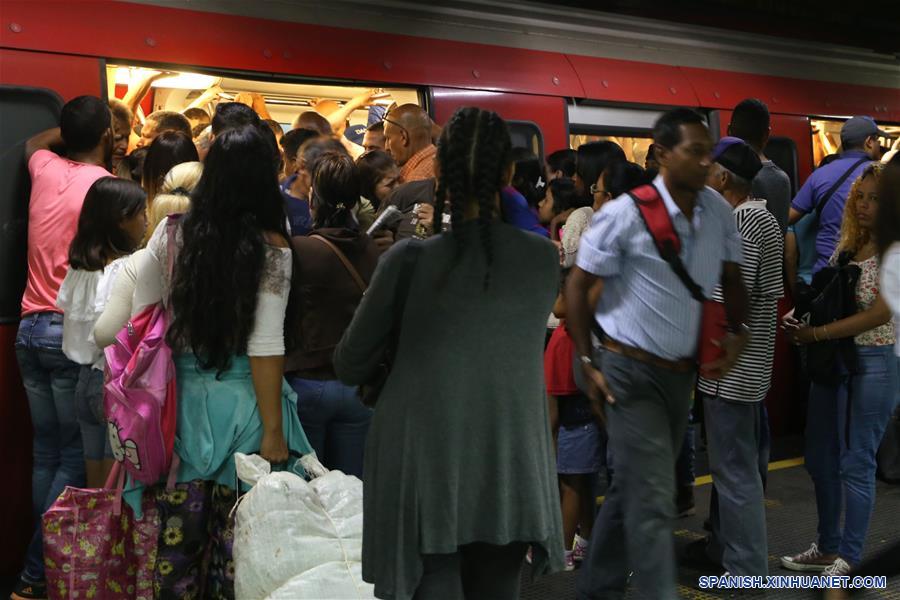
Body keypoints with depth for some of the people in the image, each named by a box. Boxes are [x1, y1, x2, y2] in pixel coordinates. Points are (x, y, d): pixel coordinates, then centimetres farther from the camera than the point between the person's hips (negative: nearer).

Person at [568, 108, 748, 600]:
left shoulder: (719, 212, 1)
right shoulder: (625, 215, -15)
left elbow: (732, 278, 15)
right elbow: (577, 285, -8)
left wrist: (737, 334, -1)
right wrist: (588, 364, -9)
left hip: (683, 372, 6)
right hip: (632, 372, -6)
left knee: (634, 489, 18)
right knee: (653, 500, -8)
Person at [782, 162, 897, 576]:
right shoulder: (847, 245, 10)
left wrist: (815, 334, -20)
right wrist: (800, 317, -5)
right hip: (833, 357, 7)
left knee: (856, 463, 1)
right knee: (821, 456, 12)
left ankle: (849, 558, 15)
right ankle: (827, 548, 27)